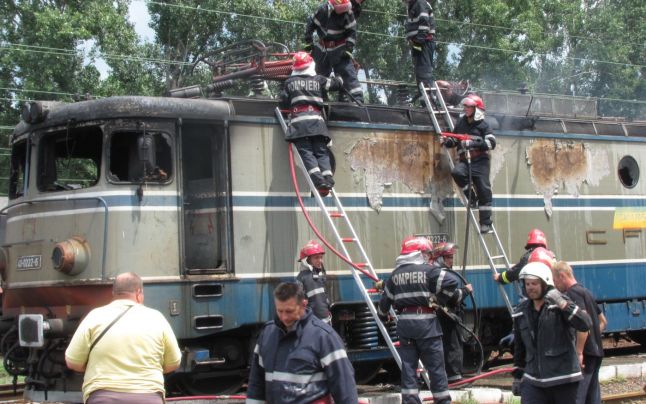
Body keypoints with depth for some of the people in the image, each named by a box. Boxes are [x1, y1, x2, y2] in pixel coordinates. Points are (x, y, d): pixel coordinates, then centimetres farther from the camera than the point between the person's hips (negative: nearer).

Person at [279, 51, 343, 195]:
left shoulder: (290, 82, 13)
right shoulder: (318, 80, 16)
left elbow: (283, 103, 17)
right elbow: (336, 83, 28)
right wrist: (339, 79, 51)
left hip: (298, 120, -2)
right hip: (316, 119, 2)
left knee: (306, 152, -10)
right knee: (321, 151, 2)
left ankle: (318, 180, -27)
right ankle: (328, 178, -18)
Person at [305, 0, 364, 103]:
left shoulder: (348, 13, -13)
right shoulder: (323, 10, -12)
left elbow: (352, 32, -8)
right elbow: (311, 24, 0)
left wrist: (348, 49, -16)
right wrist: (308, 42, -1)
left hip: (340, 49, -2)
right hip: (323, 48, 2)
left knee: (348, 73, -15)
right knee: (320, 73, 11)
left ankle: (357, 98, -19)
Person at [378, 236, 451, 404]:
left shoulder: (395, 275, 12)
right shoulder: (429, 270, -5)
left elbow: (385, 299, 19)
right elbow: (449, 286, -13)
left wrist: (382, 314, 37)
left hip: (404, 324, 5)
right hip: (426, 322, -5)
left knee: (408, 364, 8)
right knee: (435, 364, 1)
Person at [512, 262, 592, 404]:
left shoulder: (560, 303, -5)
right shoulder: (521, 312, 9)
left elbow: (585, 324, -20)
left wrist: (563, 305, -29)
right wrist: (517, 375, 20)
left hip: (564, 380, -3)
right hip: (533, 382, 3)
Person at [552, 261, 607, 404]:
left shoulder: (573, 293, -11)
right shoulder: (586, 292, 18)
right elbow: (603, 321, 27)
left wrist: (579, 352, -23)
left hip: (585, 354, -10)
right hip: (596, 352, 10)